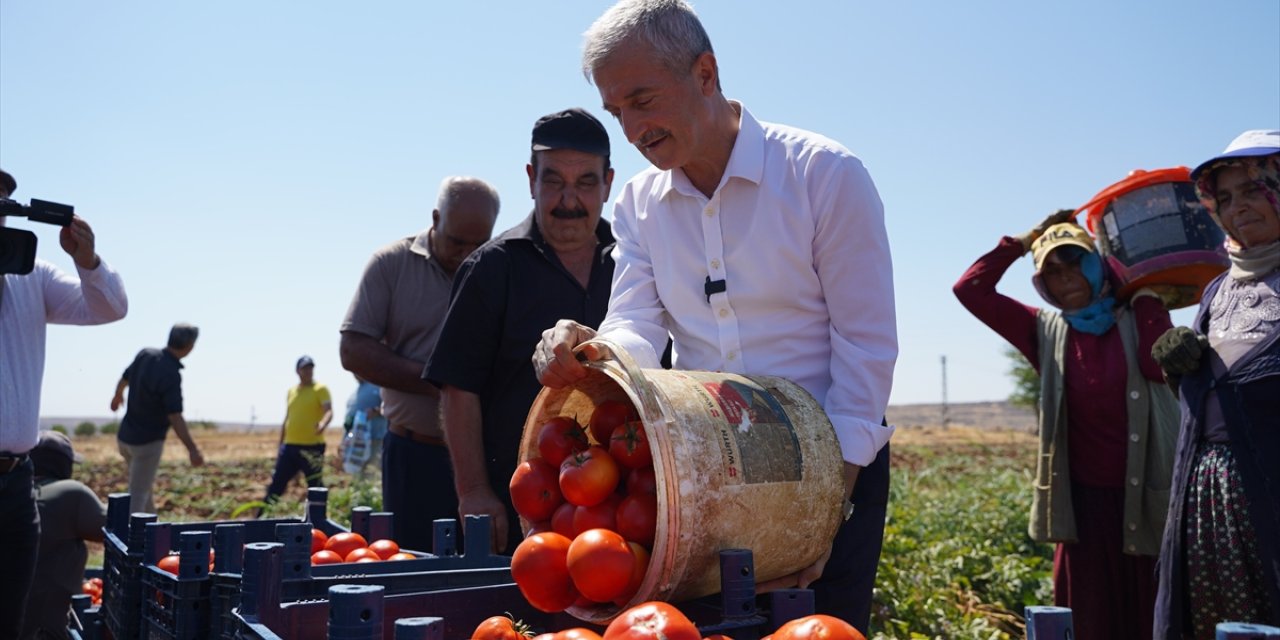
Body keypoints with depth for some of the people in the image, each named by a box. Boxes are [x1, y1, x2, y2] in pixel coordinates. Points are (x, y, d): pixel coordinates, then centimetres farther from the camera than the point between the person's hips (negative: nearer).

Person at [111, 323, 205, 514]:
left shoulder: (145, 354, -4)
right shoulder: (171, 374, -26)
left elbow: (124, 380, 15)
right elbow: (175, 417, -30)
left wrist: (118, 396, 36)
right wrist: (193, 449, -30)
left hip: (125, 436, 8)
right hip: (148, 441, -8)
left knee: (145, 486, 24)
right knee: (138, 494, -1)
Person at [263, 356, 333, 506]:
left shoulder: (320, 389, -3)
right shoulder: (291, 391, 15)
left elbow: (329, 411, -18)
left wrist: (323, 424, -40)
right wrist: (280, 445, 20)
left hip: (312, 447, -5)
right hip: (290, 446, 6)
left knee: (316, 487, -2)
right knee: (277, 484, 9)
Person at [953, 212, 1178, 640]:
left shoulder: (1135, 319, 5)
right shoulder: (1046, 332, 7)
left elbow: (1160, 364, -16)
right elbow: (970, 290, 1)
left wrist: (1144, 290, -7)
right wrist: (1023, 242, 3)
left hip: (1146, 495, -1)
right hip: (1085, 497, 1)